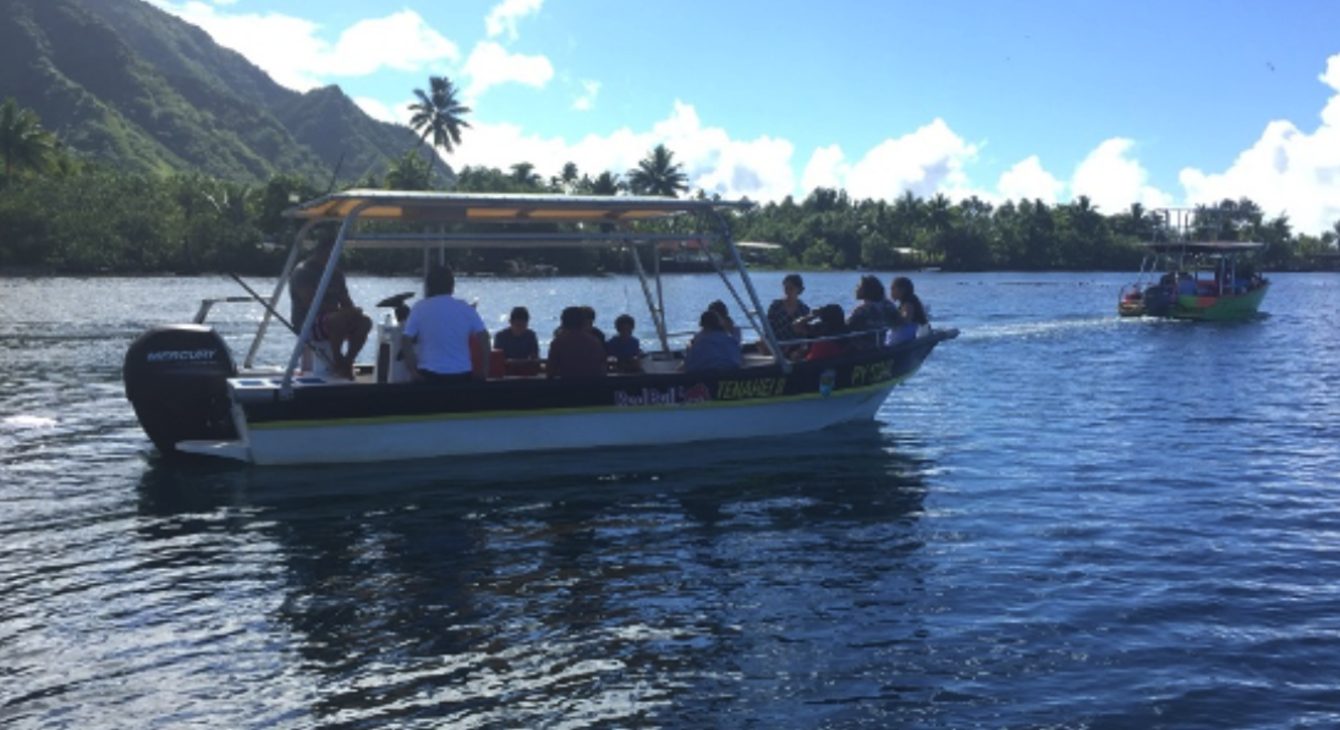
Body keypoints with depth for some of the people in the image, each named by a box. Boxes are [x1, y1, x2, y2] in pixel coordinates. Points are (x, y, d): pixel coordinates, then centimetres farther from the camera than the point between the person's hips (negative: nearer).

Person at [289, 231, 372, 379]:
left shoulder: (335, 272, 16)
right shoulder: (302, 271, -9)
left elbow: (345, 301, 14)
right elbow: (311, 303, -21)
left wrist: (352, 310, -12)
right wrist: (343, 311, -28)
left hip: (333, 319, 7)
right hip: (307, 324, -7)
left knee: (364, 322, -17)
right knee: (339, 319, -37)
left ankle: (347, 362, -12)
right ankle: (338, 364, -23)